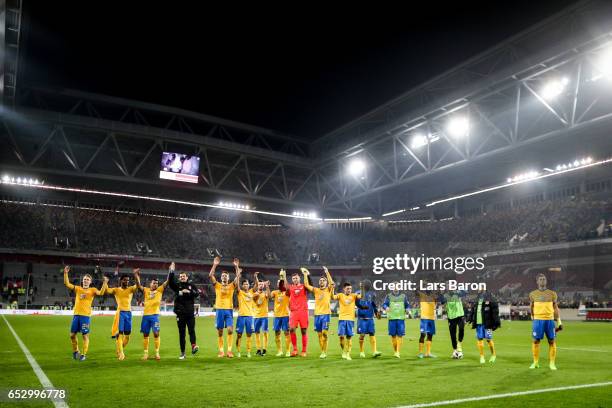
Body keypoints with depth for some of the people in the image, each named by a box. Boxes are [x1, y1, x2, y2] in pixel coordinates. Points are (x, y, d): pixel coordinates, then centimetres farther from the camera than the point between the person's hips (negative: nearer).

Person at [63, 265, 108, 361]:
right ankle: (75, 351, 31)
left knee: (85, 335, -2)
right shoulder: (77, 288, 11)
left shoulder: (92, 290, 3)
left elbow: (101, 293, -14)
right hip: (76, 314, 3)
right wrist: (65, 273, -7)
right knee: (72, 334, 10)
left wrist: (105, 283, -25)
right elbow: (67, 284, 3)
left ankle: (84, 354, 8)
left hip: (86, 315, -3)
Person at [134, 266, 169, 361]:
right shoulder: (146, 290, 8)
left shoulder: (160, 290, 6)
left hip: (155, 315, -2)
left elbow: (167, 282, -2)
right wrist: (136, 275, -21)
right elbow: (138, 285, -5)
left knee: (156, 333, -5)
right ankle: (146, 353, 16)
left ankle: (157, 353, 4)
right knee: (145, 334, 7)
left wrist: (171, 271, -11)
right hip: (146, 315, 2)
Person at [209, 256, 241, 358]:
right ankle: (221, 351, 11)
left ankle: (229, 350, -7)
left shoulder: (232, 286, 7)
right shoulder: (217, 285, 7)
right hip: (219, 310, 1)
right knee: (220, 332, 4)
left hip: (229, 310, 0)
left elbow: (238, 277, -6)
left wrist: (237, 266, -11)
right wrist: (215, 265, -10)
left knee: (230, 330, -12)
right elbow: (210, 275, -5)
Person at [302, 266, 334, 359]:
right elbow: (306, 285, 5)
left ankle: (324, 352, -1)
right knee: (320, 334, 6)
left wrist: (327, 272, -20)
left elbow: (331, 283, -15)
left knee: (325, 333, -10)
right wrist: (305, 274, 2)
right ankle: (322, 352, 15)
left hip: (326, 314, -3)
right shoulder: (316, 290, 12)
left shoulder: (329, 290, 4)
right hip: (317, 314, 3)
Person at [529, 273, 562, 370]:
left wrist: (559, 321, 5)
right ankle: (535, 362, 11)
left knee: (552, 341, 2)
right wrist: (533, 317, 11)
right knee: (536, 340, 1)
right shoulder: (533, 294, 4)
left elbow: (555, 308, 9)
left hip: (550, 320, 1)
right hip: (538, 319, -1)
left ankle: (552, 363, 12)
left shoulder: (552, 294, 6)